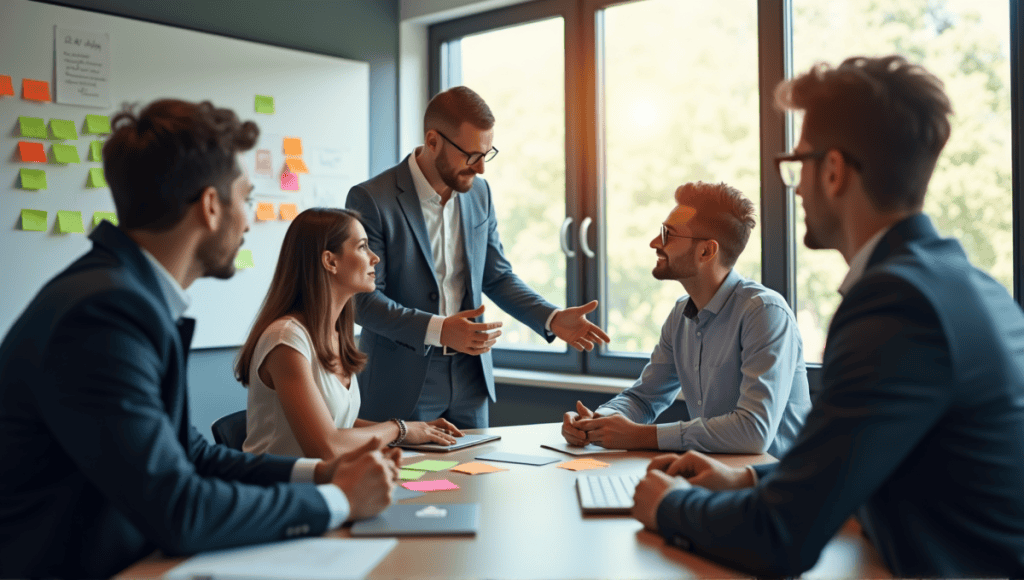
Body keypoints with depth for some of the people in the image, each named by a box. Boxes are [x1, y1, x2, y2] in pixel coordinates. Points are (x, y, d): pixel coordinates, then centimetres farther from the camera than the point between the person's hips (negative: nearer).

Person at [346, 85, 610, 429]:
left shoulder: (479, 193, 4)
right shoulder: (370, 200, -14)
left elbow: (497, 277, 10)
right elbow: (363, 300, -16)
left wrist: (553, 319, -5)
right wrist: (438, 330, -27)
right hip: (401, 386, -5)